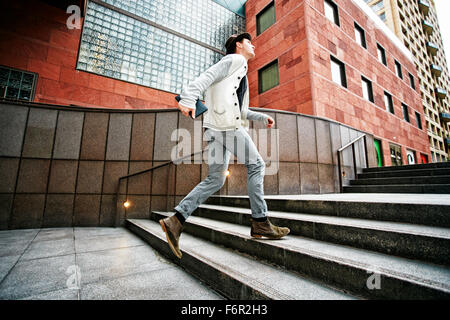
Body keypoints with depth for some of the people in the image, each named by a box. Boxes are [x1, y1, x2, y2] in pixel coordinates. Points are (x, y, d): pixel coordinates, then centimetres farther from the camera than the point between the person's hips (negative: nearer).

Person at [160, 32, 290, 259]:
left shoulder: (240, 71, 36)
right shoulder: (235, 60, 9)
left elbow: (239, 109, 36)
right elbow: (209, 76, -9)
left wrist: (263, 117, 32)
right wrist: (189, 98, -24)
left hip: (216, 128, 9)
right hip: (225, 123, -9)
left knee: (215, 179, 3)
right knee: (256, 165, -4)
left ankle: (176, 220, -1)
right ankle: (260, 223, 1)